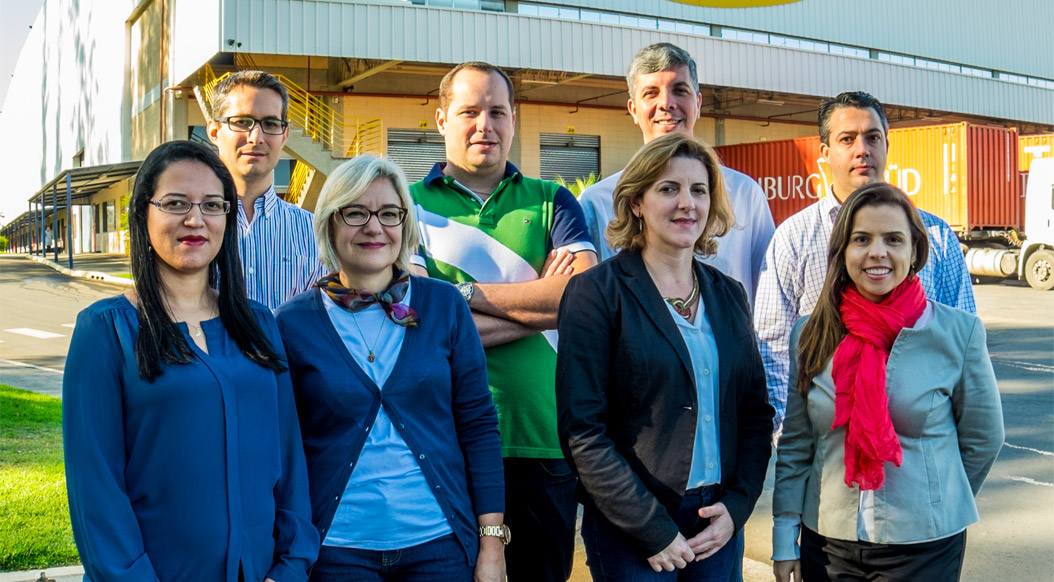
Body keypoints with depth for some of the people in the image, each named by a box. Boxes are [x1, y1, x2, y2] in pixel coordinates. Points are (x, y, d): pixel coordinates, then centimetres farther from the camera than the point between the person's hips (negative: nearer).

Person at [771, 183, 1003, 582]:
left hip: (924, 548, -2)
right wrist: (785, 540, 3)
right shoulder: (811, 335, 0)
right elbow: (795, 445, 5)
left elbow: (983, 439, 4)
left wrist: (934, 505, 11)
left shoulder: (959, 332, -7)